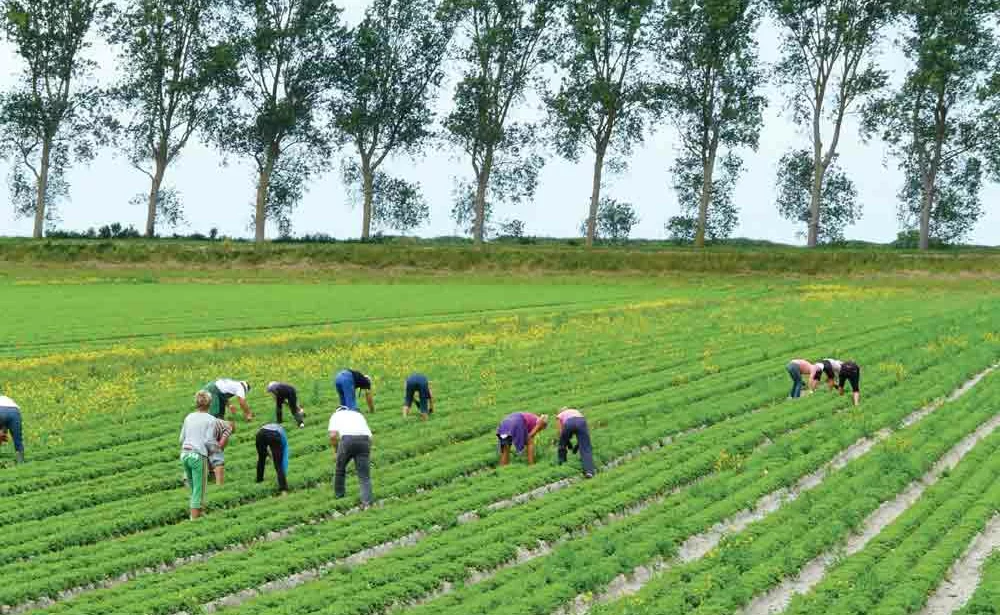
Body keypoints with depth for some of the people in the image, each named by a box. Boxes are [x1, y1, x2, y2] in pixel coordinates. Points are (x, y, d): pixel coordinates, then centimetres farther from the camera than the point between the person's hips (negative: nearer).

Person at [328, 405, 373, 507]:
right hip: (364, 439, 2)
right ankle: (367, 502, -8)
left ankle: (339, 495, 33)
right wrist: (368, 452, 29)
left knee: (340, 469, 22)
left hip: (347, 439, -2)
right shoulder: (358, 414, 35)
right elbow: (369, 435, 23)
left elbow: (333, 435, 7)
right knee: (364, 475, 5)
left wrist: (335, 452, 16)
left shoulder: (336, 415, 25)